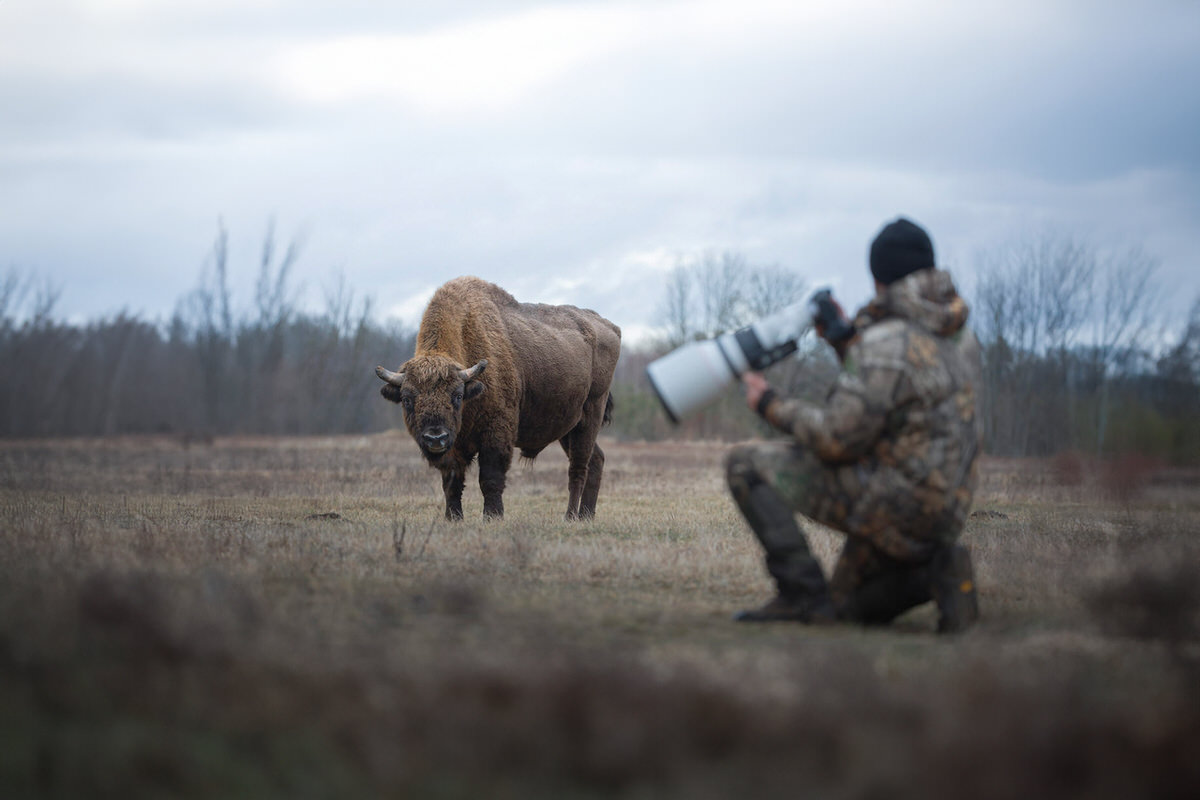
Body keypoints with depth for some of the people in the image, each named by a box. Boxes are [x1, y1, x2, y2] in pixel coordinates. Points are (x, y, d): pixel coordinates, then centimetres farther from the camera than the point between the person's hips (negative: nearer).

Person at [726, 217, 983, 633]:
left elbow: (836, 439, -20)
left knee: (747, 465, -4)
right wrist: (845, 341, 18)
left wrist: (773, 406, -5)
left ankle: (803, 594, -8)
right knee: (849, 607, 27)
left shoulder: (887, 344, -19)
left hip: (890, 498, -9)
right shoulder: (960, 336, 10)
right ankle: (934, 572, 0)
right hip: (943, 512, 9)